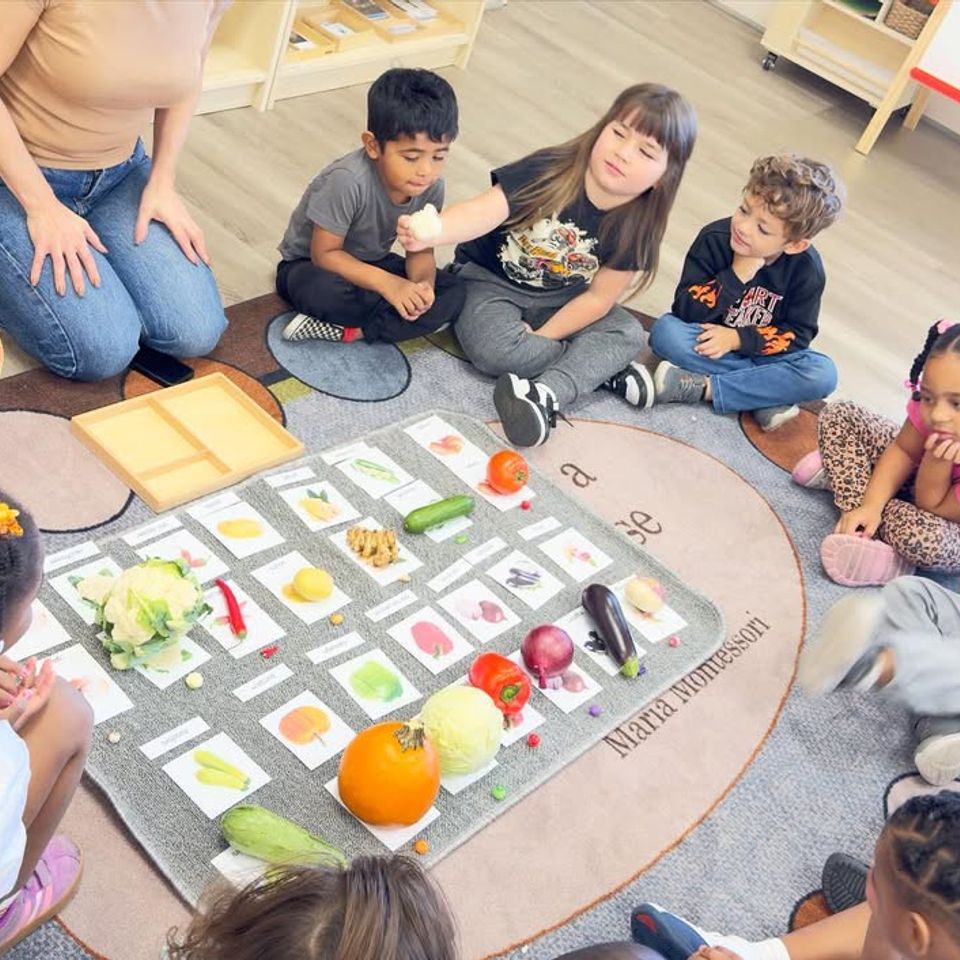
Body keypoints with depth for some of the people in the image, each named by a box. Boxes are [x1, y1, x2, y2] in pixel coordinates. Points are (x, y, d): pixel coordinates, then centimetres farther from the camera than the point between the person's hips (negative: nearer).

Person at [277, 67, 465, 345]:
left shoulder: (431, 186, -16)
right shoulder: (348, 180, -33)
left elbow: (420, 251, -6)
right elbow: (324, 254, -27)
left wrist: (423, 283, -30)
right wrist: (387, 284, -36)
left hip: (370, 264, 6)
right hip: (309, 265, -6)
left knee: (453, 293, -15)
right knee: (323, 291, -42)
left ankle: (348, 331, -19)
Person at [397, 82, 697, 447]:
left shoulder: (637, 224, -17)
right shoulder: (550, 171, -26)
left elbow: (598, 297, -10)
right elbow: (486, 210, -37)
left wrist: (541, 336, -15)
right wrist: (431, 231, -56)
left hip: (560, 300, 3)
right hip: (491, 281, -3)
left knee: (628, 332, -17)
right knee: (492, 348, -31)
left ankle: (548, 393, -35)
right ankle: (601, 370, -10)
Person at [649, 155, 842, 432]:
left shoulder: (806, 268, -14)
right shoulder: (714, 238, -19)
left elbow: (797, 334, -10)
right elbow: (685, 311, -20)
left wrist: (737, 338, -23)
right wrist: (738, 274, -31)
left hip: (760, 352, 1)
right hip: (708, 341, -1)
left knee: (823, 374, -25)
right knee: (665, 331, -31)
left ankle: (703, 387, -27)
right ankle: (767, 395, -28)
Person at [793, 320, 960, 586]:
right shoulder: (933, 404, -29)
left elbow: (932, 506, -24)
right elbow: (903, 450, -9)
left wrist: (938, 461, -41)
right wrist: (870, 506, -22)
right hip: (918, 471, 5)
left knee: (929, 539, -40)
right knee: (839, 415, -4)